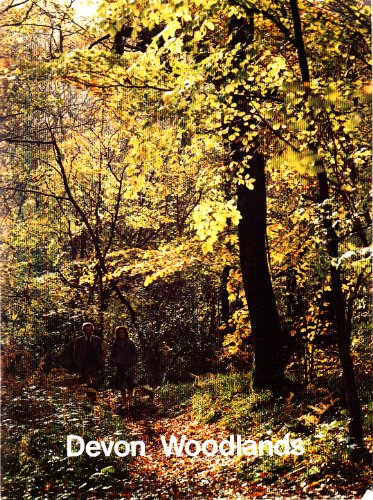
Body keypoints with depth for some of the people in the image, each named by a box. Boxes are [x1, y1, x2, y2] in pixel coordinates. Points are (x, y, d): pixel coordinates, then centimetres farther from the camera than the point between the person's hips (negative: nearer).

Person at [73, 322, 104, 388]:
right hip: (84, 364, 0)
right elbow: (76, 353, 11)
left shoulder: (97, 340, 12)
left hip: (95, 362, 0)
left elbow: (101, 352, 13)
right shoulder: (79, 340, 10)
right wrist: (77, 364, 3)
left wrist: (102, 363, 5)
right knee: (85, 383, -3)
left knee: (95, 382, -14)